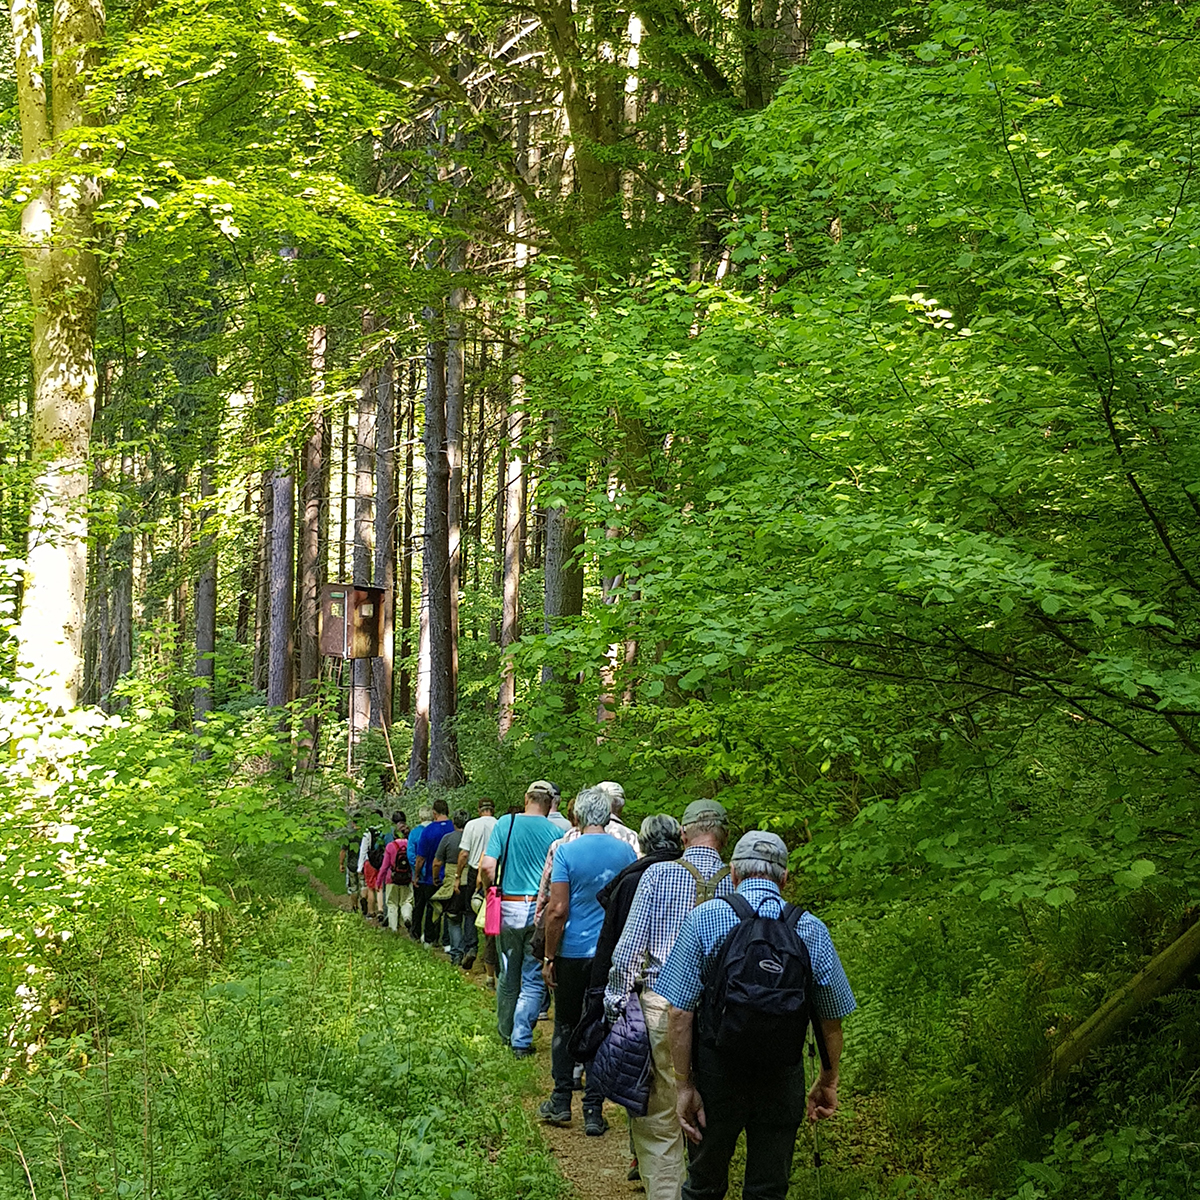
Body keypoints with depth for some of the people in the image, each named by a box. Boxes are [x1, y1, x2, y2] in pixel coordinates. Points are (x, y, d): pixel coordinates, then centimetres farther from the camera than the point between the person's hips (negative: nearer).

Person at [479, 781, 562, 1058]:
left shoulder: (505, 823, -3)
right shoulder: (555, 832, -5)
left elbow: (487, 866, -9)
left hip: (509, 907, 2)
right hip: (541, 910, -2)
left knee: (508, 975, 17)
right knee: (533, 980, 6)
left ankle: (506, 1032, 31)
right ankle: (521, 1041, 3)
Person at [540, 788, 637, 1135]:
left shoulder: (566, 851, -10)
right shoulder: (627, 852, 0)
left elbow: (558, 911, -12)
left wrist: (549, 957, -4)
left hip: (573, 953, -2)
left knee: (566, 1027, 14)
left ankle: (561, 1103, 19)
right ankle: (594, 1112, 8)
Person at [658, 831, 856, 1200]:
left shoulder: (703, 919, -7)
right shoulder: (813, 930, -1)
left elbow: (680, 1012, -10)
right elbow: (831, 1018, 4)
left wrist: (684, 1085, -5)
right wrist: (828, 1082, 18)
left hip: (717, 1072, -1)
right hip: (783, 1080, 1)